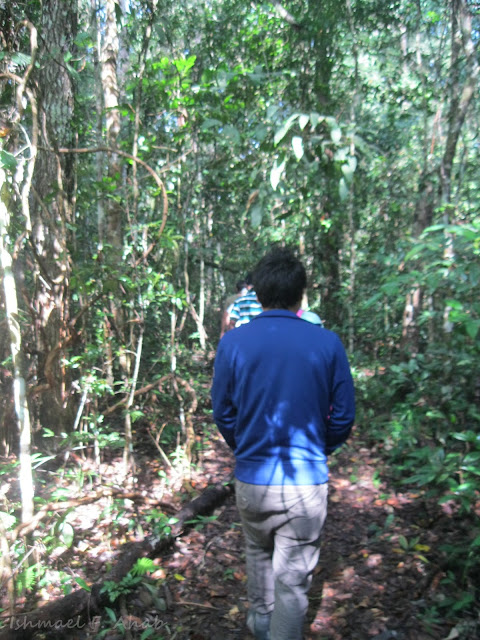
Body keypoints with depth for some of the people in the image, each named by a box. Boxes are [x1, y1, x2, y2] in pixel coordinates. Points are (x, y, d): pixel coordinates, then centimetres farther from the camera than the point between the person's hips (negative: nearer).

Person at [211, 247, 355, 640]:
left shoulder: (233, 343, -11)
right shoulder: (327, 344, -11)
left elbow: (222, 413, -2)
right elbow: (344, 416, -4)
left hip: (252, 478, 3)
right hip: (307, 481, -2)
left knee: (258, 551, 30)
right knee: (293, 578, 15)